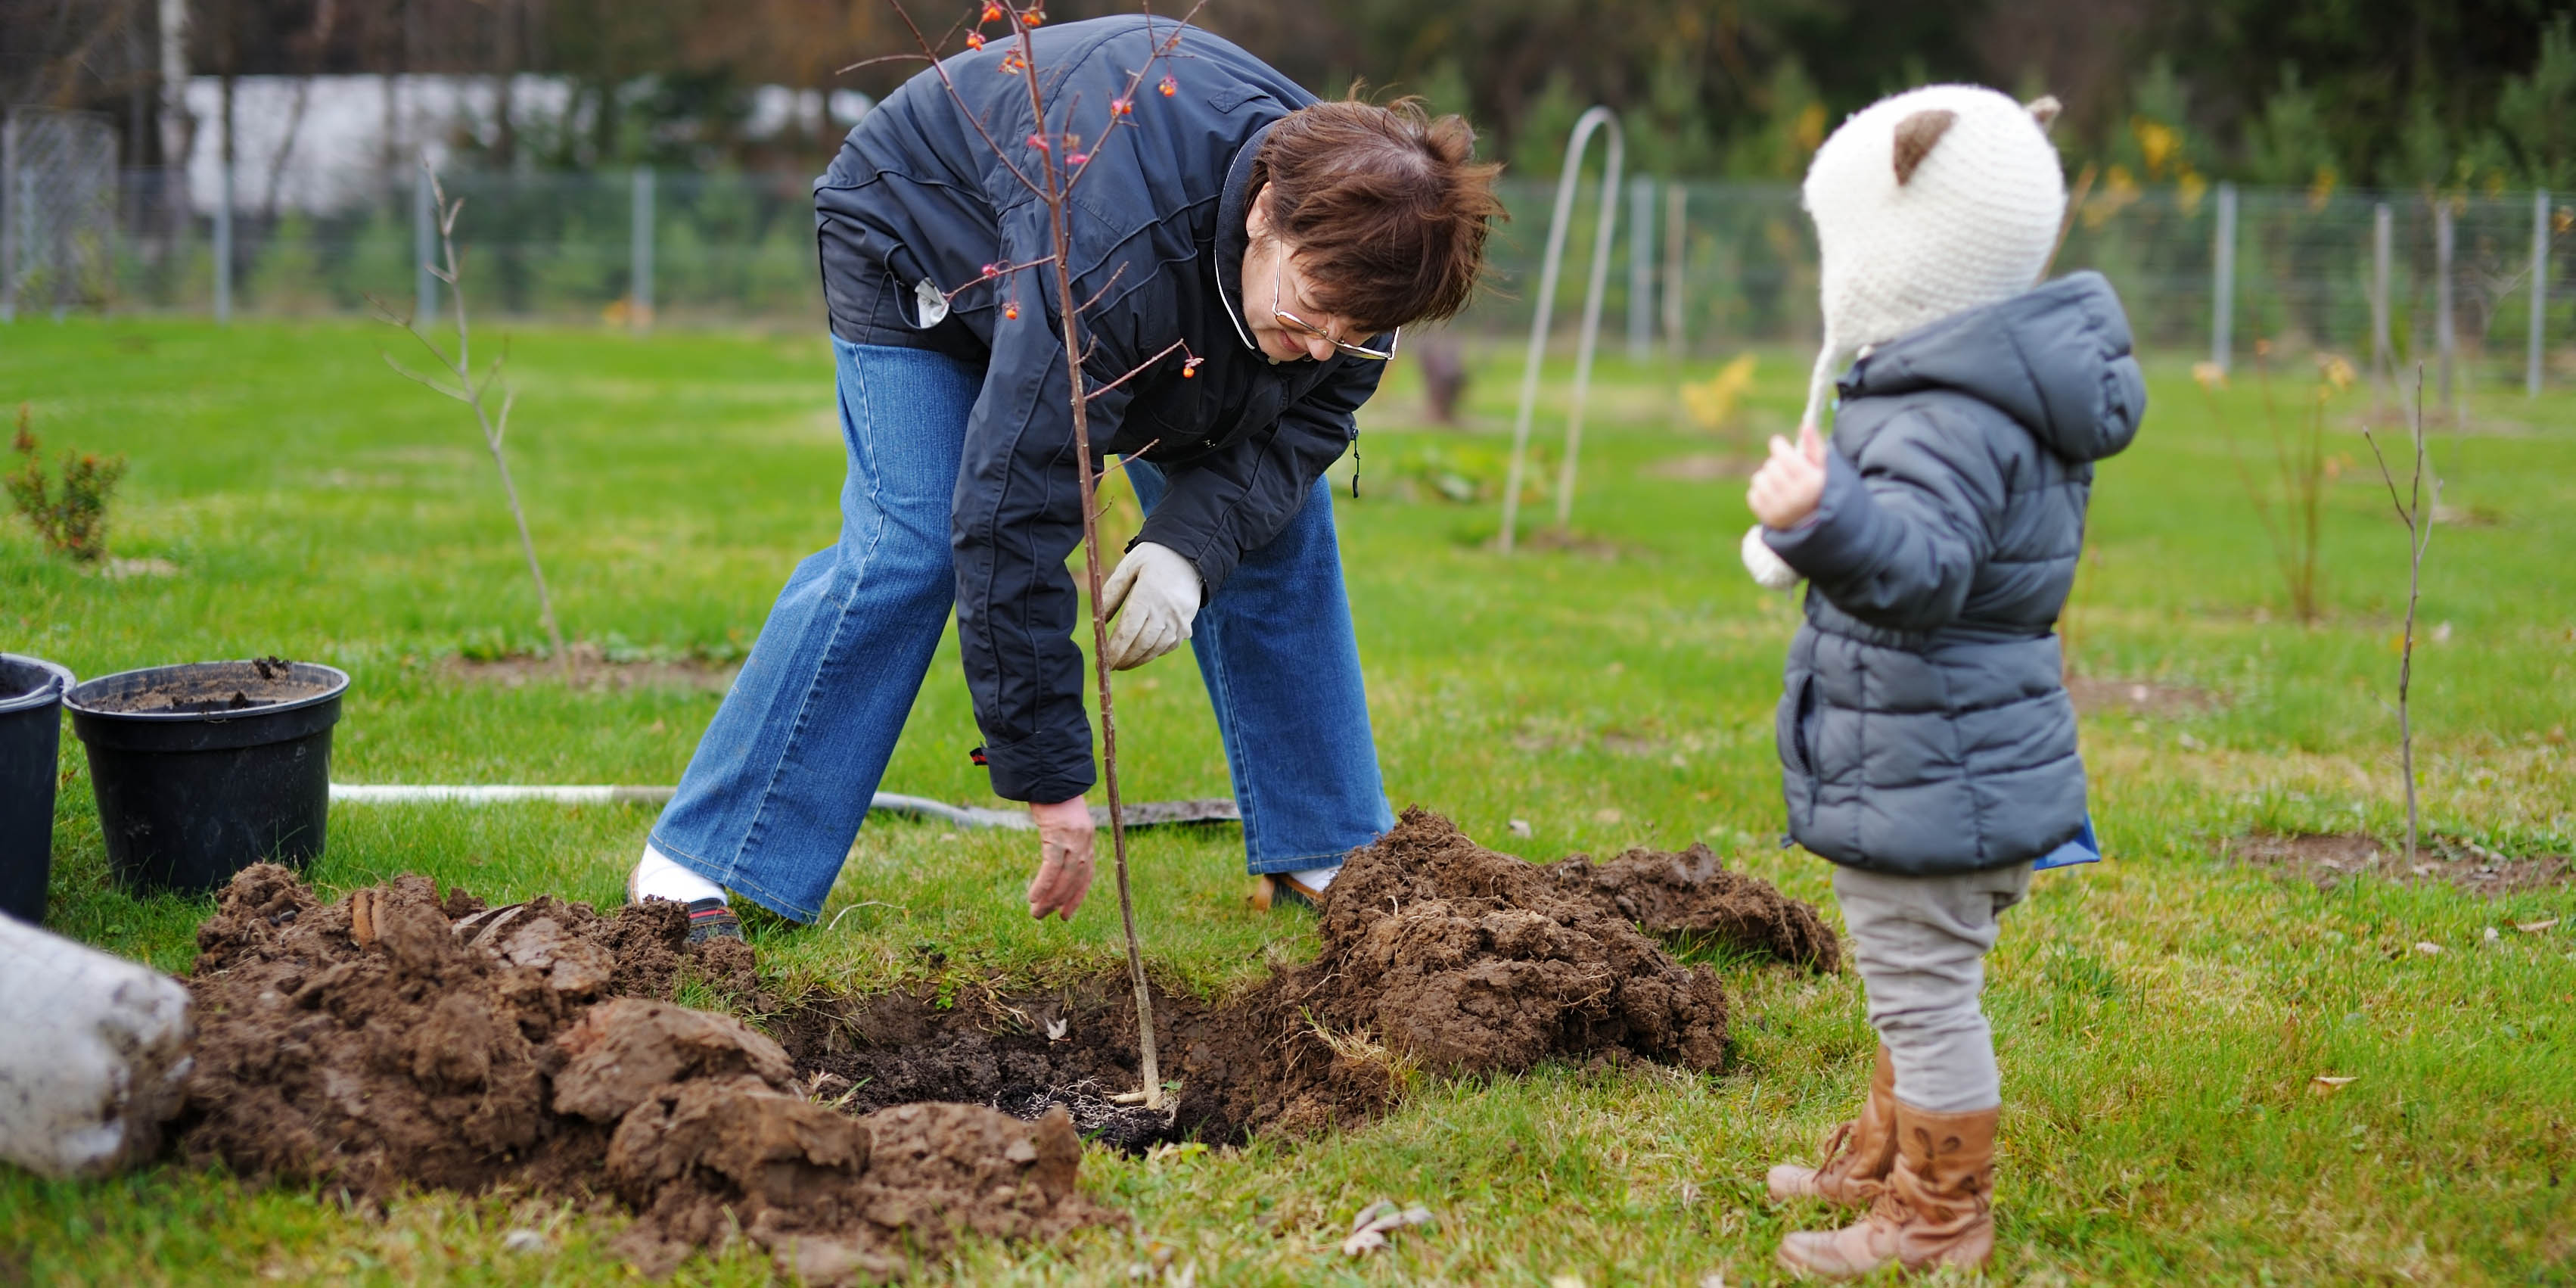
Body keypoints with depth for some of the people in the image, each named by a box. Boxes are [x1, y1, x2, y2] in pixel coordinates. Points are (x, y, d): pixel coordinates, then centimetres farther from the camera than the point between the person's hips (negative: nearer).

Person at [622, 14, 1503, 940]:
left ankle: (1319, 853, 7)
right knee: (905, 545, -22)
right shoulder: (1108, 258, -47)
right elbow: (1016, 511, -44)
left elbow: (1306, 420, -14)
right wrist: (1049, 780, -40)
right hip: (921, 244, -6)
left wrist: (1194, 542, -36)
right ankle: (690, 867, -14)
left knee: (1278, 516, -4)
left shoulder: (1349, 252, -28)